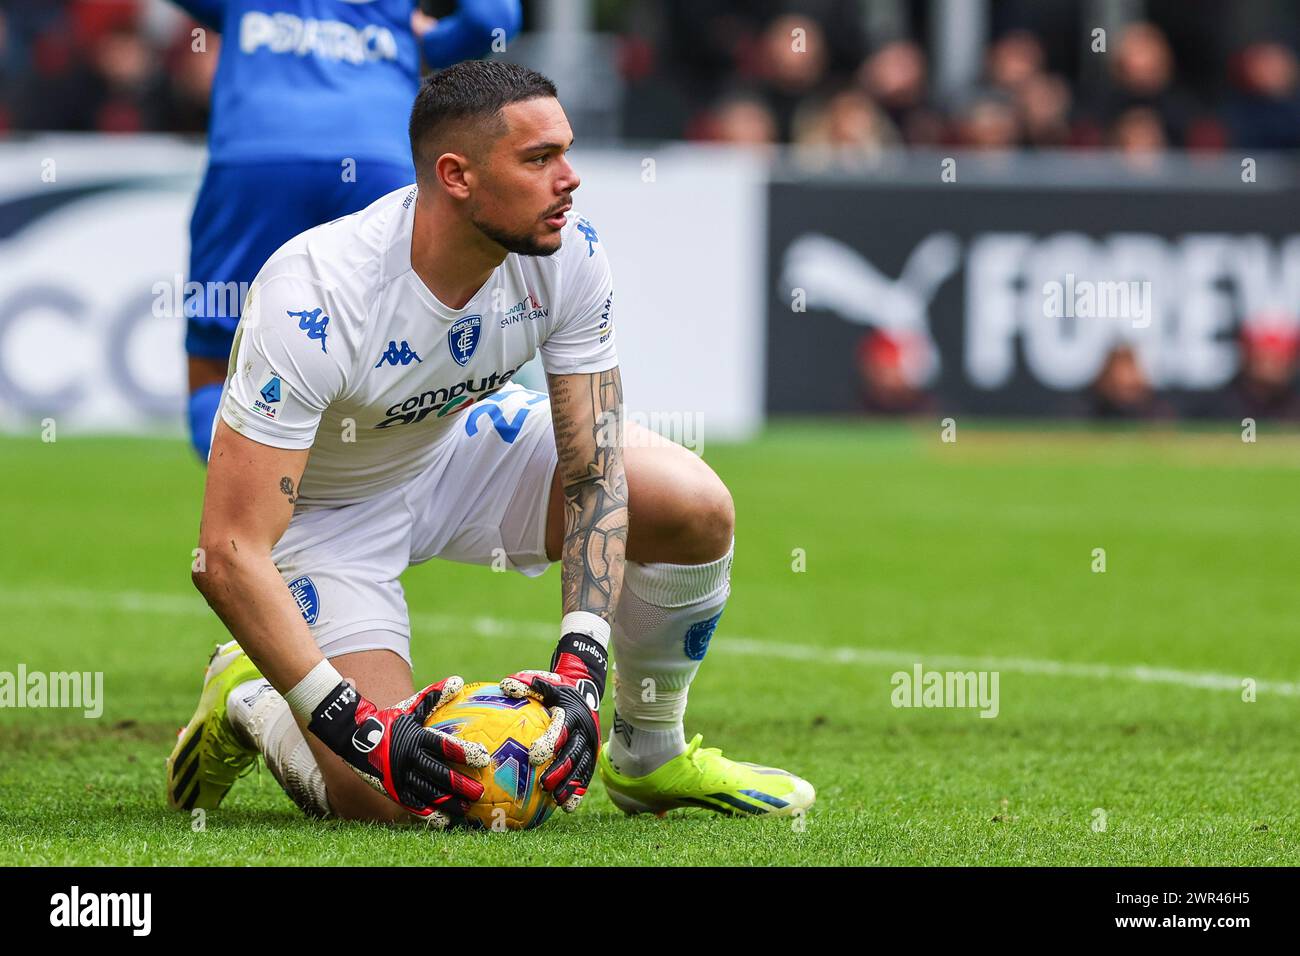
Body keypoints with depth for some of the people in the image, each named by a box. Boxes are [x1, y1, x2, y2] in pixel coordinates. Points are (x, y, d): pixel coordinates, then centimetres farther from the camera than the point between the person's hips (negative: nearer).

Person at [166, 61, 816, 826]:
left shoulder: (569, 256, -22)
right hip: (324, 506, -5)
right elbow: (230, 554, -37)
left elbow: (593, 470, -15)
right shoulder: (314, 298, -38)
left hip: (460, 441, 5)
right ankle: (248, 700, 12)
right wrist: (357, 726, -42)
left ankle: (649, 757, 9)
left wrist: (580, 667, -29)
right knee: (395, 802, -20)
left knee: (698, 511, -15)